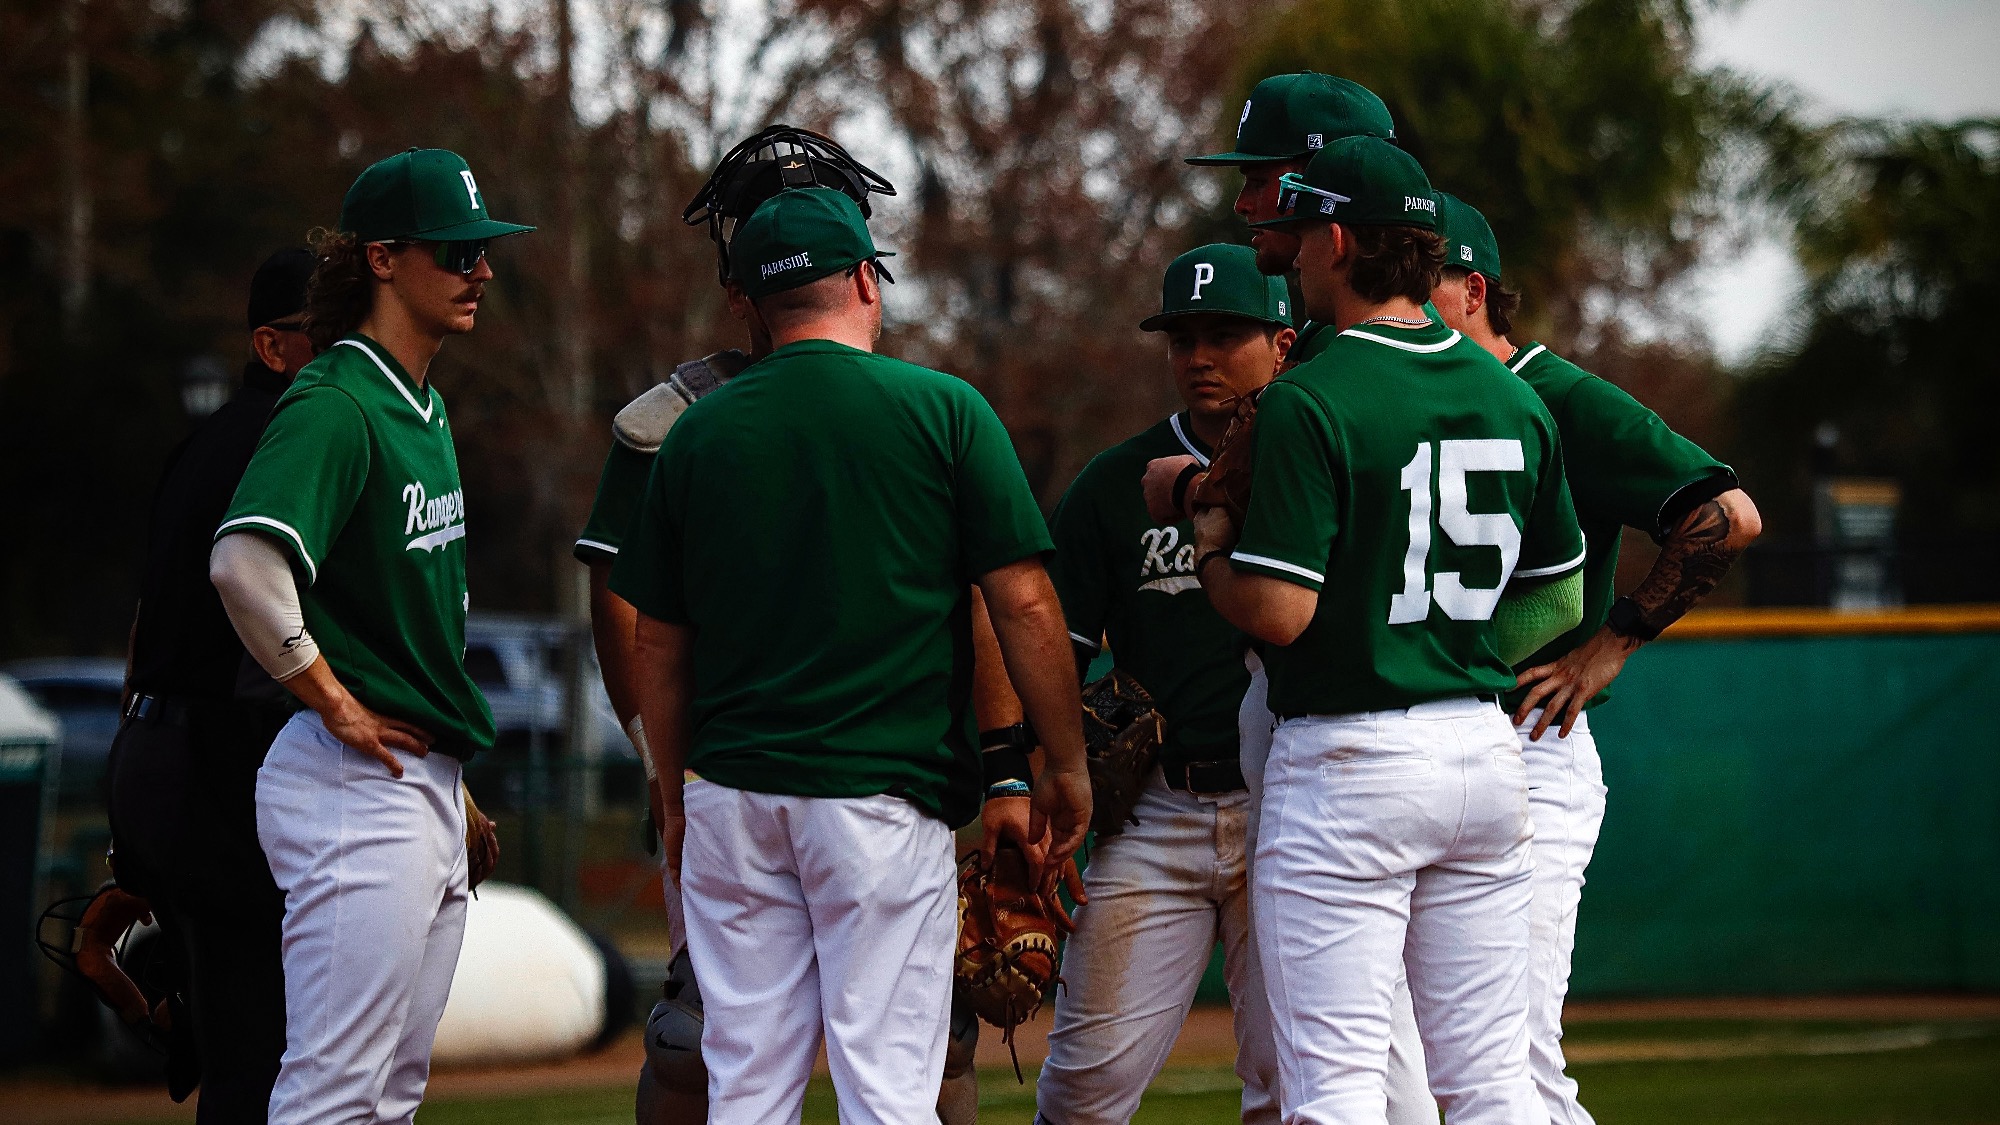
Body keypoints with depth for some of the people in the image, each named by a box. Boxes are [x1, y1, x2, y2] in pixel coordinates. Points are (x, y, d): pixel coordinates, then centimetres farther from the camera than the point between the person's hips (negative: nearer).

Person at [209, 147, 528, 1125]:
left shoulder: (424, 406, 16)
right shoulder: (335, 405, -15)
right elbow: (245, 563, -31)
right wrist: (332, 703, -20)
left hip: (427, 785, 10)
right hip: (358, 785, -10)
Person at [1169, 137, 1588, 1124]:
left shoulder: (1310, 402, -13)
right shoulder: (1513, 401, 9)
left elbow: (1277, 611, -17)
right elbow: (1560, 602, 15)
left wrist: (1210, 551, 2)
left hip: (1347, 760, -6)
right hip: (1485, 750, 7)